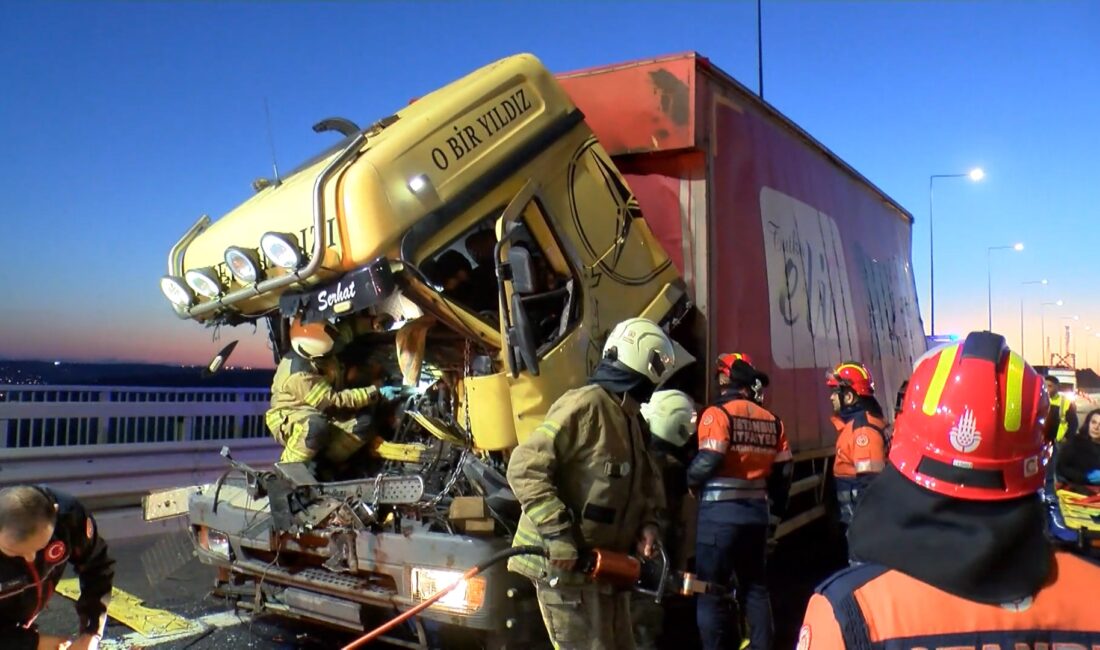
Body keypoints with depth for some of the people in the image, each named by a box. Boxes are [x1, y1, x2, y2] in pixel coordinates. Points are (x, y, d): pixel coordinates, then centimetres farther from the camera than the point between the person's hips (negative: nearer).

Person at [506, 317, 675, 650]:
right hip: (564, 563, -10)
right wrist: (556, 532, -27)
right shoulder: (586, 404, -18)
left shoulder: (632, 418, 14)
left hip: (607, 563, 10)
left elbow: (648, 480, 21)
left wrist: (649, 521, 0)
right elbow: (525, 466, -23)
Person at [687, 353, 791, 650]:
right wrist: (776, 508, 23)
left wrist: (688, 481, -2)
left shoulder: (718, 413, -10)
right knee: (756, 587, 18)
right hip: (757, 510, 6)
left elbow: (707, 462, -20)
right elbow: (783, 471, 11)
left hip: (720, 511, -6)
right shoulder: (771, 420, 9)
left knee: (712, 590, 3)